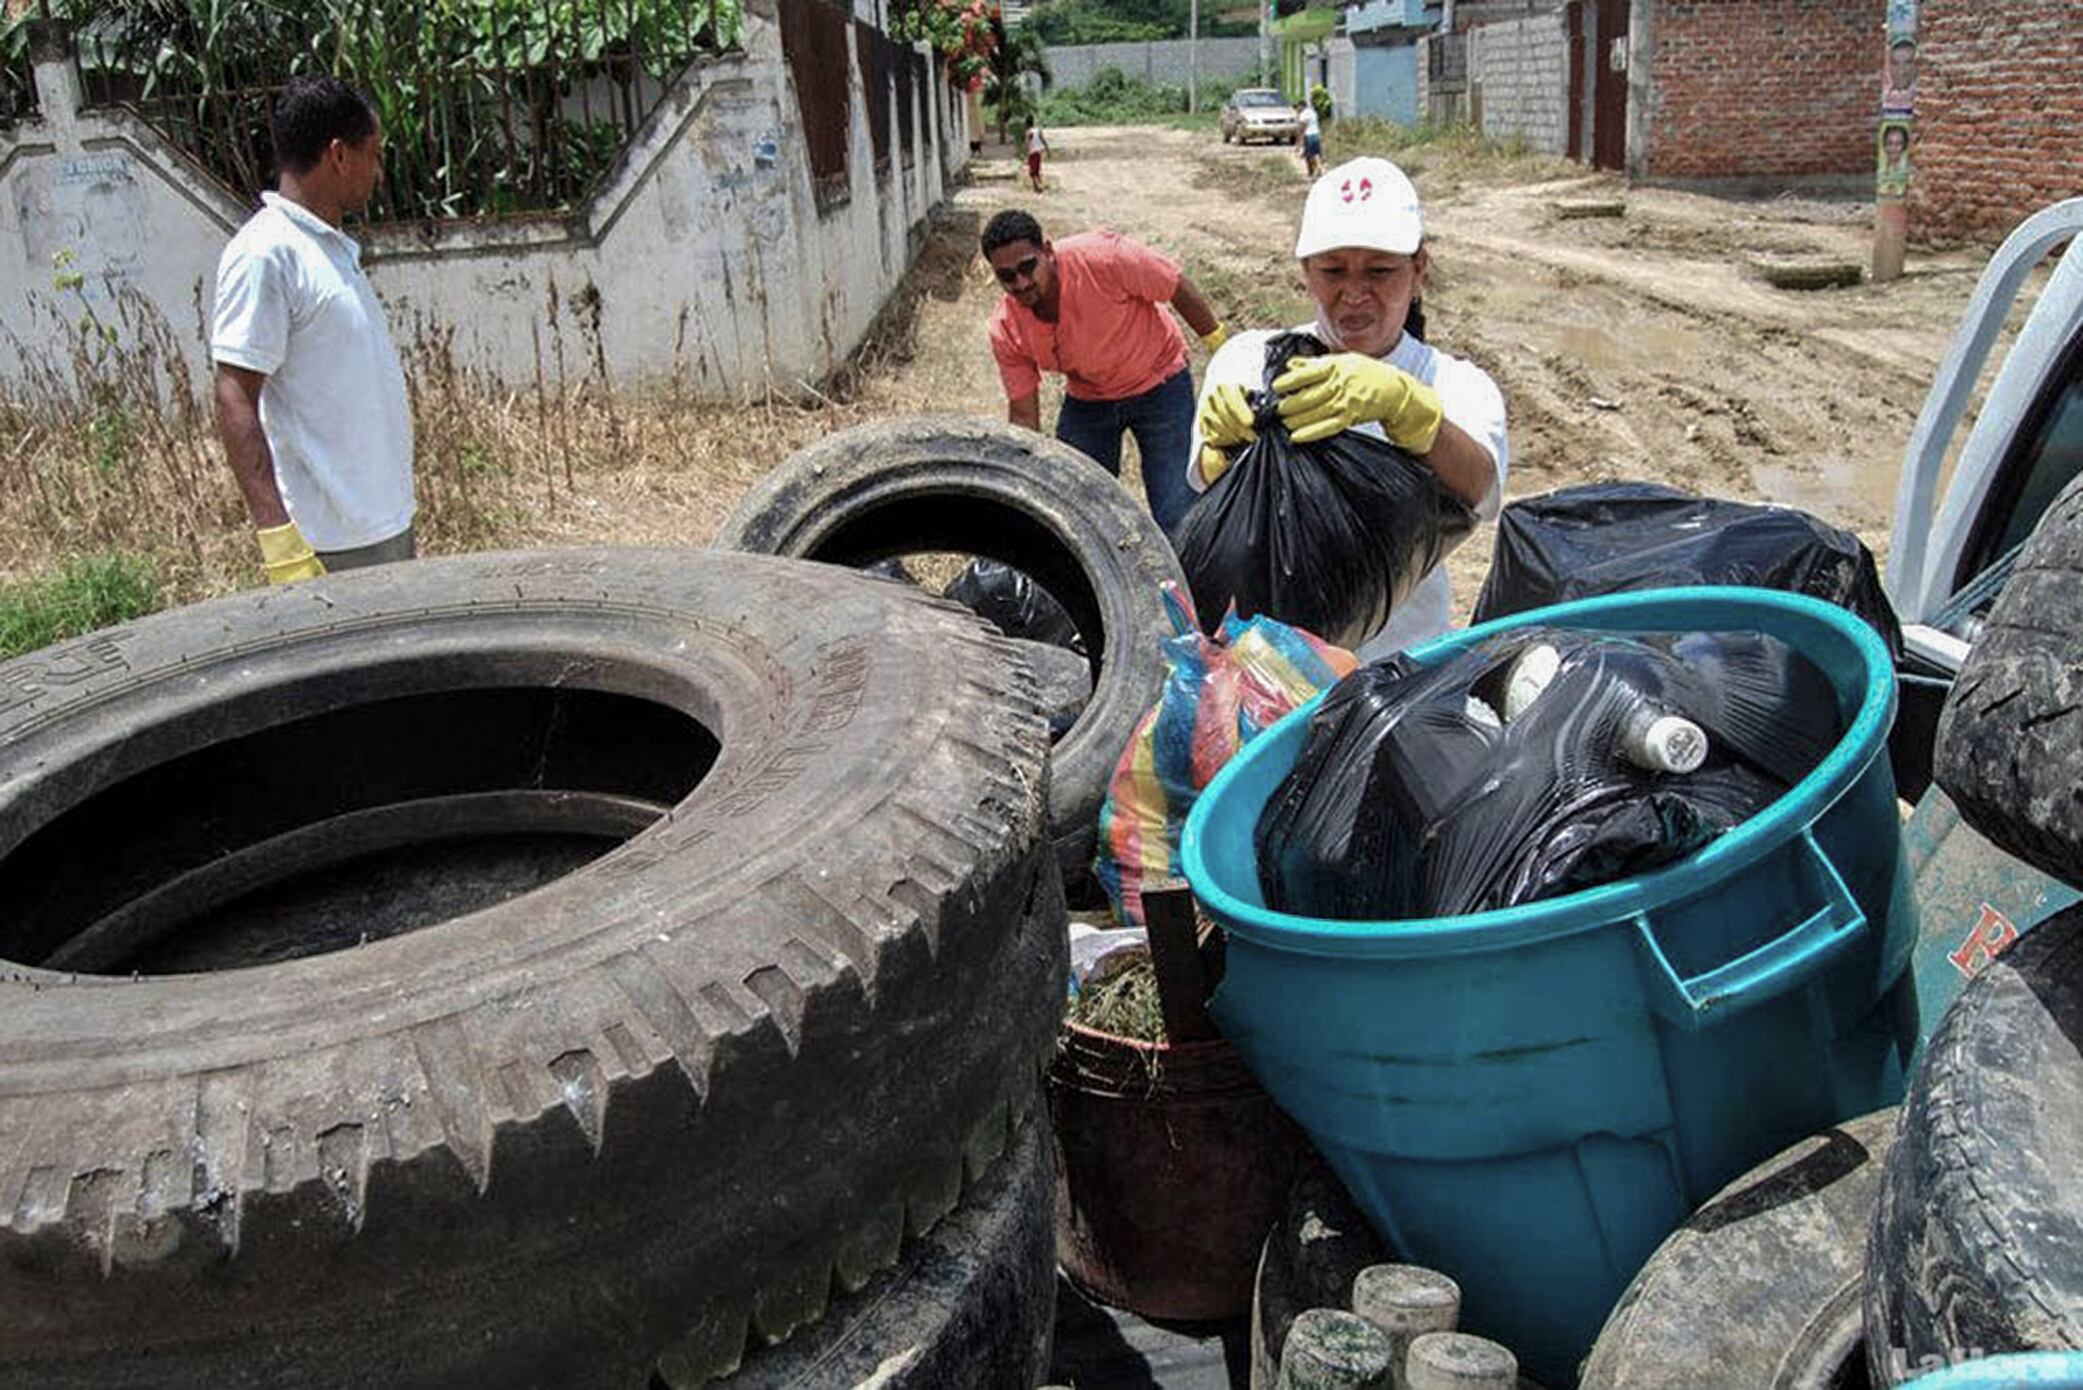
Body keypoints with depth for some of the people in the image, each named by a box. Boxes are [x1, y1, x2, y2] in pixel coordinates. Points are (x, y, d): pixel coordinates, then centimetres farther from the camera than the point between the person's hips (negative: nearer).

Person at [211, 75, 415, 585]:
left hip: (386, 525, 9)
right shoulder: (265, 254, -14)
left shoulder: (333, 247, 14)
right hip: (331, 544, -9)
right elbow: (234, 401, -19)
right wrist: (278, 536, -26)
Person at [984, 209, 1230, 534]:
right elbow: (1023, 414, -10)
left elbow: (1179, 289, -18)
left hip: (1159, 386, -3)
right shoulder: (1007, 330, -19)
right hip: (1086, 400, 3)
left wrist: (1224, 352, -9)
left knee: (1177, 521, -9)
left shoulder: (1101, 257, -31)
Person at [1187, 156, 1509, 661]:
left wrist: (1401, 402, -39)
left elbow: (1478, 489, -20)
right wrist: (1227, 448, -36)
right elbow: (1209, 484, -12)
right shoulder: (1248, 361, 5)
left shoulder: (1458, 387, 3)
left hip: (1398, 660, -1)